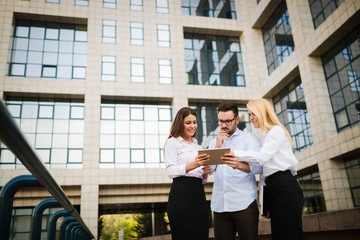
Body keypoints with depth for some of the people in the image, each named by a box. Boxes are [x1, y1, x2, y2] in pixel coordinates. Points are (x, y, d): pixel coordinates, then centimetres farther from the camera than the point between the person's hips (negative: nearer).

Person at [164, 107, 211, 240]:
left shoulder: (198, 146, 22)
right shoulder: (172, 142, 3)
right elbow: (170, 171, -10)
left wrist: (205, 174, 1)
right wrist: (192, 165, -24)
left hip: (199, 195, 6)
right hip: (181, 197, -6)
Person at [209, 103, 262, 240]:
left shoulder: (249, 138, 6)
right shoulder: (214, 142, 19)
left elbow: (259, 166, -9)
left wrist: (238, 165, -29)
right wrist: (217, 147, -3)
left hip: (244, 204, -3)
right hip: (219, 206, 3)